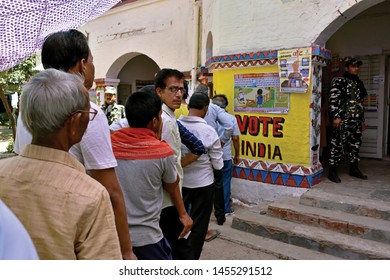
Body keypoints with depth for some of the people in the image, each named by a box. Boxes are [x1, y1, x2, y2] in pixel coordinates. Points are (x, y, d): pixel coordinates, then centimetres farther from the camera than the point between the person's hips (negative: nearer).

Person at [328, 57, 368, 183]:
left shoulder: (359, 83, 19)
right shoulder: (339, 81, -4)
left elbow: (360, 103, 23)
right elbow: (333, 99, -12)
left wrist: (362, 119, 21)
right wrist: (335, 116, -19)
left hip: (356, 120, 8)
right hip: (342, 120, -8)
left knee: (355, 144, 12)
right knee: (338, 144, -7)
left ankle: (354, 169, 25)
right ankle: (332, 171, -2)